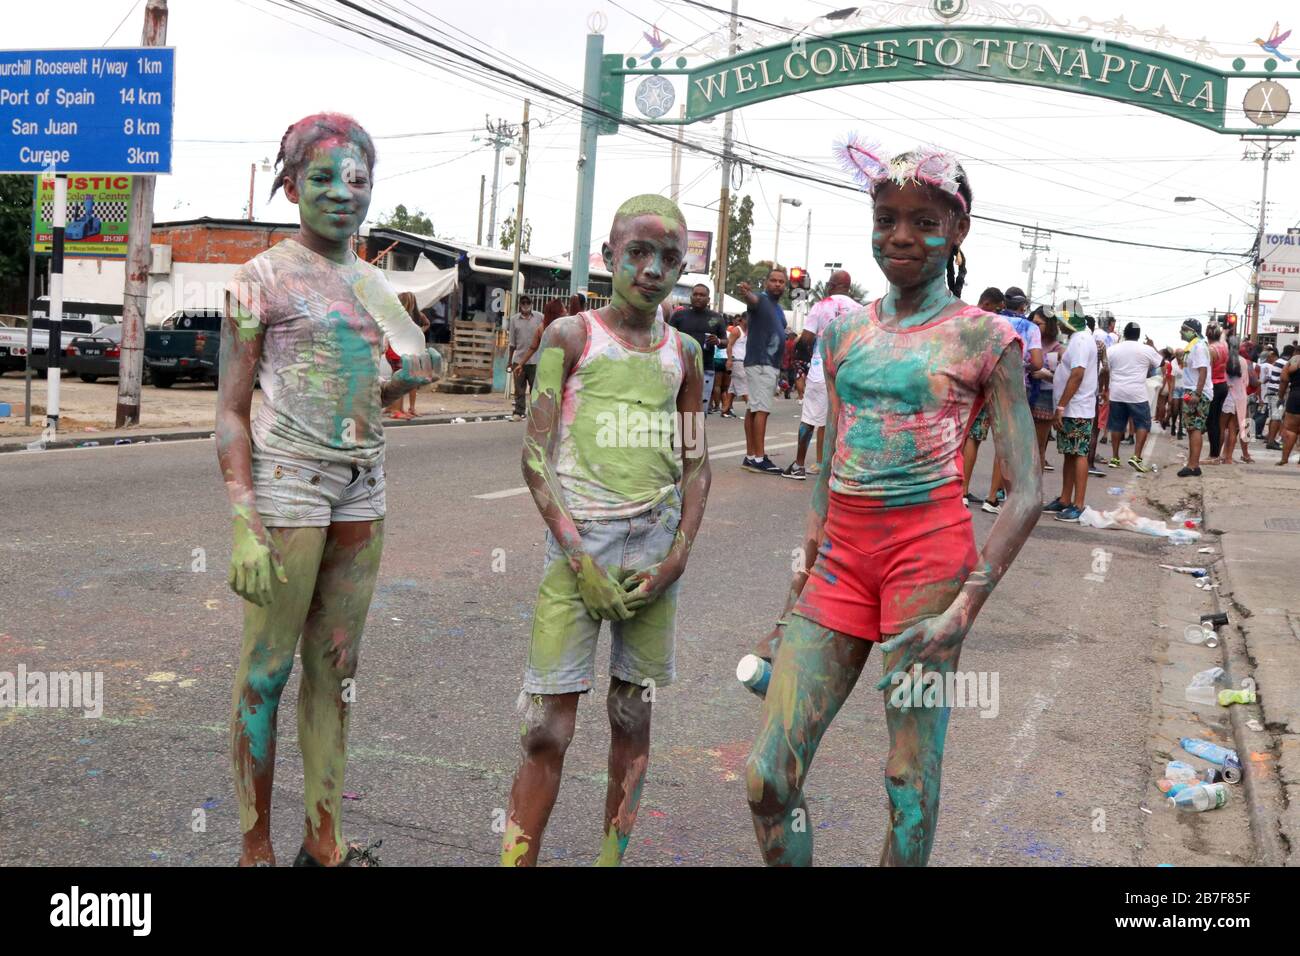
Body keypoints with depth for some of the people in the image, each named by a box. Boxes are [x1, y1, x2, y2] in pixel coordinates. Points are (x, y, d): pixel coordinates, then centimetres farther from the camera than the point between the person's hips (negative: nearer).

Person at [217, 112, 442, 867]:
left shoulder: (375, 285, 13)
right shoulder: (262, 279, -5)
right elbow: (231, 411, -9)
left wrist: (413, 378, 1)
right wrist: (246, 529, -17)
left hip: (362, 492, 6)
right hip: (287, 488, -6)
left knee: (336, 667, 10)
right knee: (269, 669, 0)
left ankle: (326, 840, 20)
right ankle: (256, 847, 12)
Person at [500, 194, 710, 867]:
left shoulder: (683, 353, 11)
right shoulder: (571, 336, 2)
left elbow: (695, 464, 13)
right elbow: (535, 454, -4)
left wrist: (678, 557, -1)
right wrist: (578, 555, -12)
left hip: (655, 550, 3)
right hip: (578, 542, -3)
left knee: (633, 719, 8)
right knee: (547, 728, -5)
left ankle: (613, 857, 19)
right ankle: (517, 858, 4)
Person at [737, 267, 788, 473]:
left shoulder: (779, 308, 20)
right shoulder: (761, 299, -8)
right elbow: (752, 299, -32)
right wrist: (746, 293, -55)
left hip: (772, 364, 9)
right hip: (760, 363, -9)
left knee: (753, 410, 8)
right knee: (761, 410, -13)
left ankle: (750, 456, 8)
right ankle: (759, 458, -16)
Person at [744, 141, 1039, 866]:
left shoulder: (984, 339, -3)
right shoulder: (846, 331, 11)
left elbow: (1028, 494, -6)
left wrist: (965, 609, -16)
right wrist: (795, 603, 15)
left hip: (928, 555, -4)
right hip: (841, 557, 5)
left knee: (912, 785, 3)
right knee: (767, 778, 1)